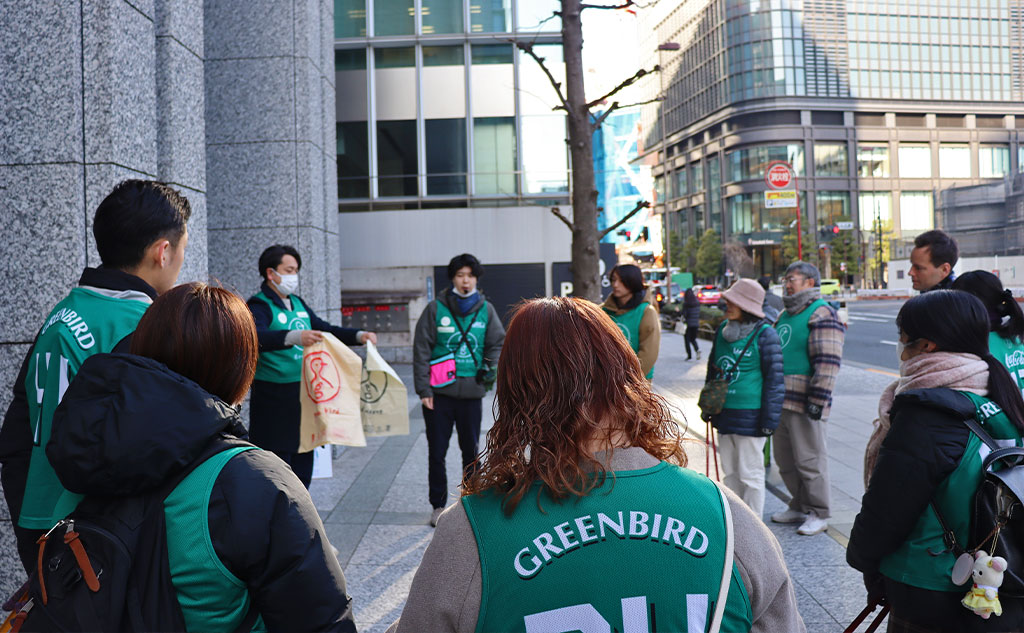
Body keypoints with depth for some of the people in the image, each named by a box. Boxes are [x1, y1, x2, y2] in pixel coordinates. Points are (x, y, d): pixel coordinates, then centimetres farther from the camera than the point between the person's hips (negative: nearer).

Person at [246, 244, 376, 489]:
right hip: (273, 399, -8)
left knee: (303, 469, 14)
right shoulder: (259, 305, -9)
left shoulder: (298, 304, 14)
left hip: (304, 394, 8)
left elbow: (325, 329, 23)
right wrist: (294, 337, -45)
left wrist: (359, 336, 8)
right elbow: (257, 337, -29)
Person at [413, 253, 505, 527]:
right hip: (439, 393, -1)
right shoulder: (436, 308, -2)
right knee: (437, 452, 6)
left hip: (472, 393, 2)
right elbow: (421, 350, -2)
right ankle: (438, 505, 20)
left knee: (471, 451, 11)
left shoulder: (486, 309, 5)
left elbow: (498, 343, 11)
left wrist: (490, 371, -5)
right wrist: (423, 389, -7)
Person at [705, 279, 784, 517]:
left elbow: (774, 379, -8)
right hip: (724, 413, 7)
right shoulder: (723, 329, 8)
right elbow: (713, 368, 20)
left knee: (750, 475, 2)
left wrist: (769, 419, -10)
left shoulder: (765, 334, -10)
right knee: (730, 472, 14)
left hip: (749, 416, -7)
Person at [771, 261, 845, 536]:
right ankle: (799, 507, 28)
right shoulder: (785, 315, 18)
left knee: (810, 460, -1)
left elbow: (827, 362, -17)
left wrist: (817, 401, -20)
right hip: (780, 402, 9)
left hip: (804, 404, -9)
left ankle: (819, 514, 12)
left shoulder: (822, 314, -10)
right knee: (785, 460, 15)